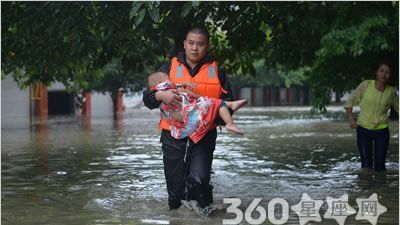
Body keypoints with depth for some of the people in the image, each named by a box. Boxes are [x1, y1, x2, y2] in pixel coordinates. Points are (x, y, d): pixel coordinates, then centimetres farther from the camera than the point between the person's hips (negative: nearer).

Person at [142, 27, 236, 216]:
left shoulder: (216, 72, 8)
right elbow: (147, 98, 5)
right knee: (176, 187, 4)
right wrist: (161, 95, -16)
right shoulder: (169, 67, 7)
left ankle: (203, 204, 8)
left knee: (198, 178, -22)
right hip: (173, 136, 1)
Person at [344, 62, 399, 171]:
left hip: (382, 130, 1)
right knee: (366, 164, 2)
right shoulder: (366, 85, -8)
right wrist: (351, 119, -11)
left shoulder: (391, 91, -2)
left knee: (380, 165, 1)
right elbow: (350, 102, 0)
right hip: (363, 129, -1)